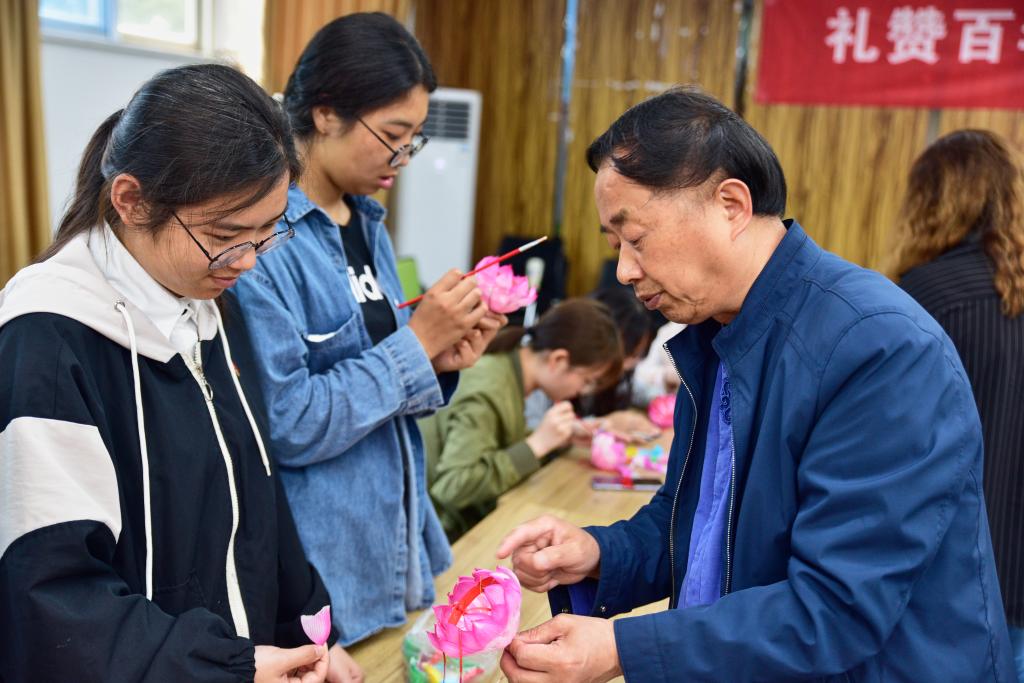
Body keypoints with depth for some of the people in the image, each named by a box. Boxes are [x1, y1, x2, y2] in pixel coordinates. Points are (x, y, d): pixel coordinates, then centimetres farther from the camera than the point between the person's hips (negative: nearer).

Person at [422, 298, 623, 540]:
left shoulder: (510, 373, 1)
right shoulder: (486, 394, -22)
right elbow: (452, 485, -31)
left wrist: (561, 437, -3)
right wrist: (538, 444, -25)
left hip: (471, 518, 7)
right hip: (445, 533, -7)